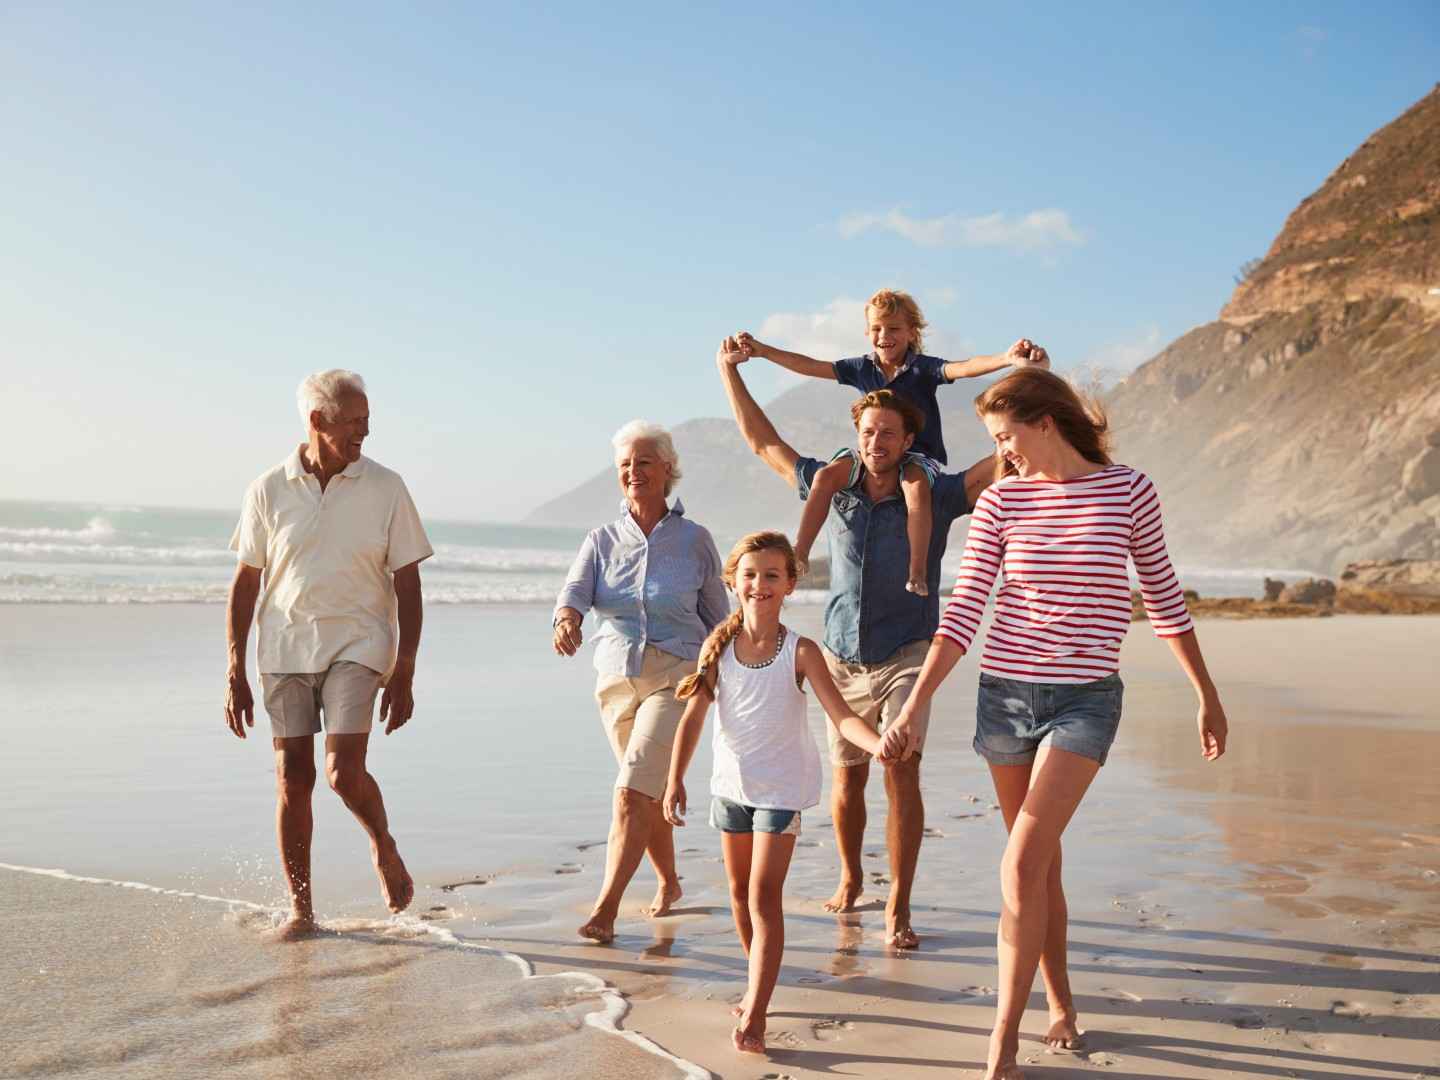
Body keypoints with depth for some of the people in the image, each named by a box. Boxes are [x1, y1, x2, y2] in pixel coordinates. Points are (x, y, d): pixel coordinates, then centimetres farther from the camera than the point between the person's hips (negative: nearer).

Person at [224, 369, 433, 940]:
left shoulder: (385, 488, -2)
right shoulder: (269, 490, 1)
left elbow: (407, 585, 0)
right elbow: (245, 583, 5)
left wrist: (404, 675, -4)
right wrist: (235, 673, 2)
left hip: (357, 644, -2)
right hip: (284, 650, 2)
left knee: (345, 772, -14)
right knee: (293, 778, 2)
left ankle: (385, 850, 18)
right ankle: (300, 909, 16)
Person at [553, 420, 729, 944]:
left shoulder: (694, 539, -1)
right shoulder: (601, 541, 4)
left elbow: (718, 616, 7)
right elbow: (574, 590, -13)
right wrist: (566, 619, -36)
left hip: (677, 678, -4)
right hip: (617, 679, 4)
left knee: (632, 791, -17)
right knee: (652, 793, 17)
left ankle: (605, 910, -16)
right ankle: (668, 882, 40)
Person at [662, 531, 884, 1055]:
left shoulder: (799, 652, -15)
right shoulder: (718, 645, -7)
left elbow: (842, 715, -21)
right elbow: (692, 718, -5)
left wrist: (876, 743, -41)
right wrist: (675, 781, -11)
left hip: (781, 786, -4)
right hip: (731, 781, 4)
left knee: (764, 896, -10)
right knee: (739, 890, 17)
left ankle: (755, 1013, -8)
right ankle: (758, 984, 38)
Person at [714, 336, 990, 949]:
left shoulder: (934, 496, -5)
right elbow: (762, 442, 11)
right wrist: (729, 370, 9)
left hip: (905, 657, -3)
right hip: (843, 661, 3)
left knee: (902, 772, -15)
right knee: (846, 779, 11)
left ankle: (898, 908, -7)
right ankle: (850, 879, 34)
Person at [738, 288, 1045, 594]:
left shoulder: (923, 367, -7)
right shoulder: (861, 368, 5)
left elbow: (962, 368, -24)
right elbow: (811, 366, 8)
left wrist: (1006, 358, -43)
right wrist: (762, 350, 5)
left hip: (919, 454, -4)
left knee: (916, 487, -37)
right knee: (826, 475, -21)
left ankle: (917, 573, -40)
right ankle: (799, 554, -19)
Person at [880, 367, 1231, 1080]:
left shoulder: (1127, 490, -3)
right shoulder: (999, 502, 1)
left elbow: (1164, 598, 6)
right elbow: (963, 612, -2)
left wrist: (1207, 695, 12)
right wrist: (914, 707, -9)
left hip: (1085, 698, -3)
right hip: (1005, 693, 3)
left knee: (1022, 864, -15)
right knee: (1040, 862, 13)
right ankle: (1060, 1004, 34)